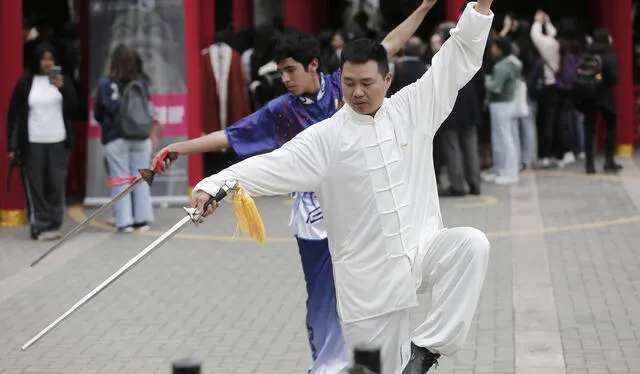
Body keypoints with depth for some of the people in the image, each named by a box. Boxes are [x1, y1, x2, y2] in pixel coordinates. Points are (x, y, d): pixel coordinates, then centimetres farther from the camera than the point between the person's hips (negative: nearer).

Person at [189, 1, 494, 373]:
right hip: (370, 273, -1)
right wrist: (212, 186, -29)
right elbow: (274, 165, -14)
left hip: (424, 250, 1)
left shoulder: (412, 109, 4)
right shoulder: (325, 137, -3)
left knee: (471, 243, -29)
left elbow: (461, 57, 3)